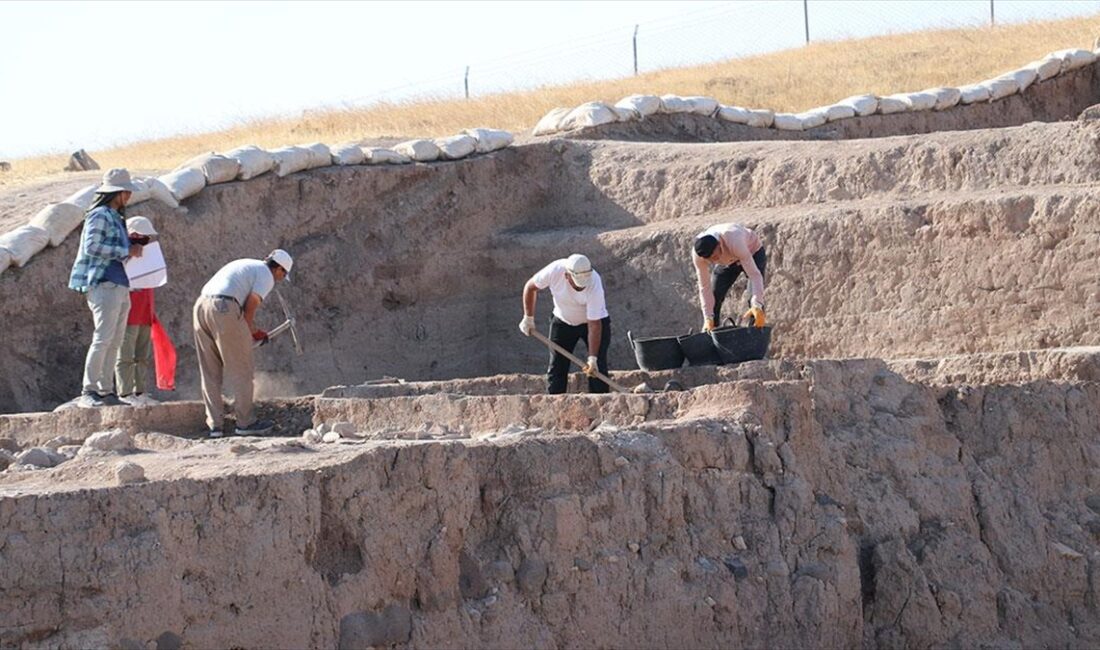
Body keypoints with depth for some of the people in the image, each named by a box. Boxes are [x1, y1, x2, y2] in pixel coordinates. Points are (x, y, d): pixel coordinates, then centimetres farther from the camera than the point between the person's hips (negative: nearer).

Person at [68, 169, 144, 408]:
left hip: (120, 286, 9)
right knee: (103, 338, -14)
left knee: (115, 342, 7)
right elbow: (92, 246, -16)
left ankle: (106, 391, 9)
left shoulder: (115, 218, 21)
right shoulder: (99, 215, -6)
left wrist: (132, 245, 7)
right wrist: (126, 251, -14)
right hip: (104, 284, -9)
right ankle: (88, 392, -15)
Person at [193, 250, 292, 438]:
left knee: (210, 372, 12)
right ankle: (245, 422, 11)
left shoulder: (247, 266, 30)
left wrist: (253, 330, 32)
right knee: (240, 370, 4)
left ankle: (214, 424, 12)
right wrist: (249, 332, 11)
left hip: (201, 305, 8)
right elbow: (250, 307, -3)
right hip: (224, 308, -8)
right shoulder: (266, 276, 5)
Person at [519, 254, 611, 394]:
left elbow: (594, 325, -33)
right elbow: (531, 287, -8)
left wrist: (592, 358, -36)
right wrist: (528, 318, -3)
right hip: (562, 321, 3)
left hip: (595, 320, -3)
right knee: (556, 367, -1)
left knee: (597, 368, -10)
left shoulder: (594, 285, -35)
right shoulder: (554, 271, -30)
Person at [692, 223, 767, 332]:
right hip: (726, 261, 4)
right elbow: (704, 286, -24)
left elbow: (754, 274, -47)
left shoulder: (735, 243, -46)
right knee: (713, 299, -4)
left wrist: (757, 306, -58)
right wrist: (708, 318, -29)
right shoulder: (697, 253, -33)